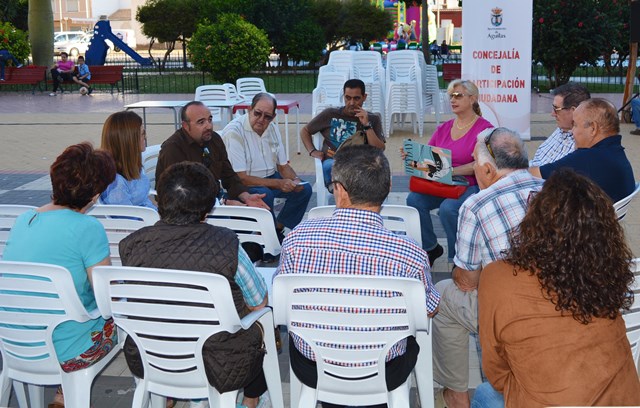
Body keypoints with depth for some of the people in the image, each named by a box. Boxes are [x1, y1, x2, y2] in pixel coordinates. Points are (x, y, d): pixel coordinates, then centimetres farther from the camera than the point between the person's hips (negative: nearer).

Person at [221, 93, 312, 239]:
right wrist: (278, 184, -28)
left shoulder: (272, 129, 3)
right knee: (265, 194, -35)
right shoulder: (234, 132, -22)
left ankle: (277, 228, 6)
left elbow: (283, 166, 10)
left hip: (270, 178, 8)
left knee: (304, 189, -5)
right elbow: (240, 178, -26)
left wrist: (295, 180, -14)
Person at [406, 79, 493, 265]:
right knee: (414, 199, -22)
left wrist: (451, 171, -25)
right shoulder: (443, 128, 15)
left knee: (448, 208, -34)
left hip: (470, 185, -5)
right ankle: (430, 248, -1)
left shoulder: (484, 128, -3)